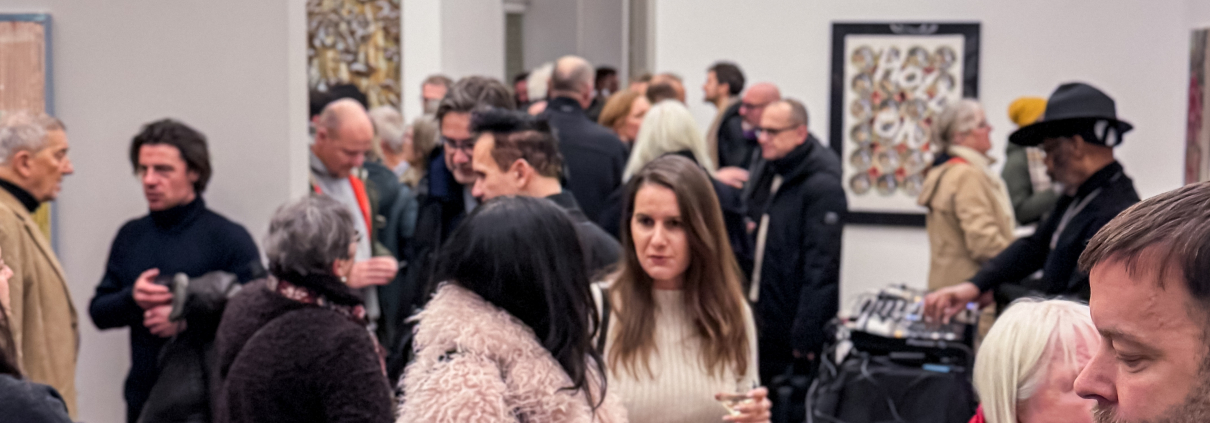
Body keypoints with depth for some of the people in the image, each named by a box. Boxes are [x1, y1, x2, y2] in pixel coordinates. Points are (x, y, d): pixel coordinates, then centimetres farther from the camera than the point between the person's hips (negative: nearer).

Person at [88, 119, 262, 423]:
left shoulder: (230, 237, -5)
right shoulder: (130, 236, 11)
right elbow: (99, 312, 12)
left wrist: (188, 320, -18)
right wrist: (131, 298, -8)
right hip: (143, 398, 5)